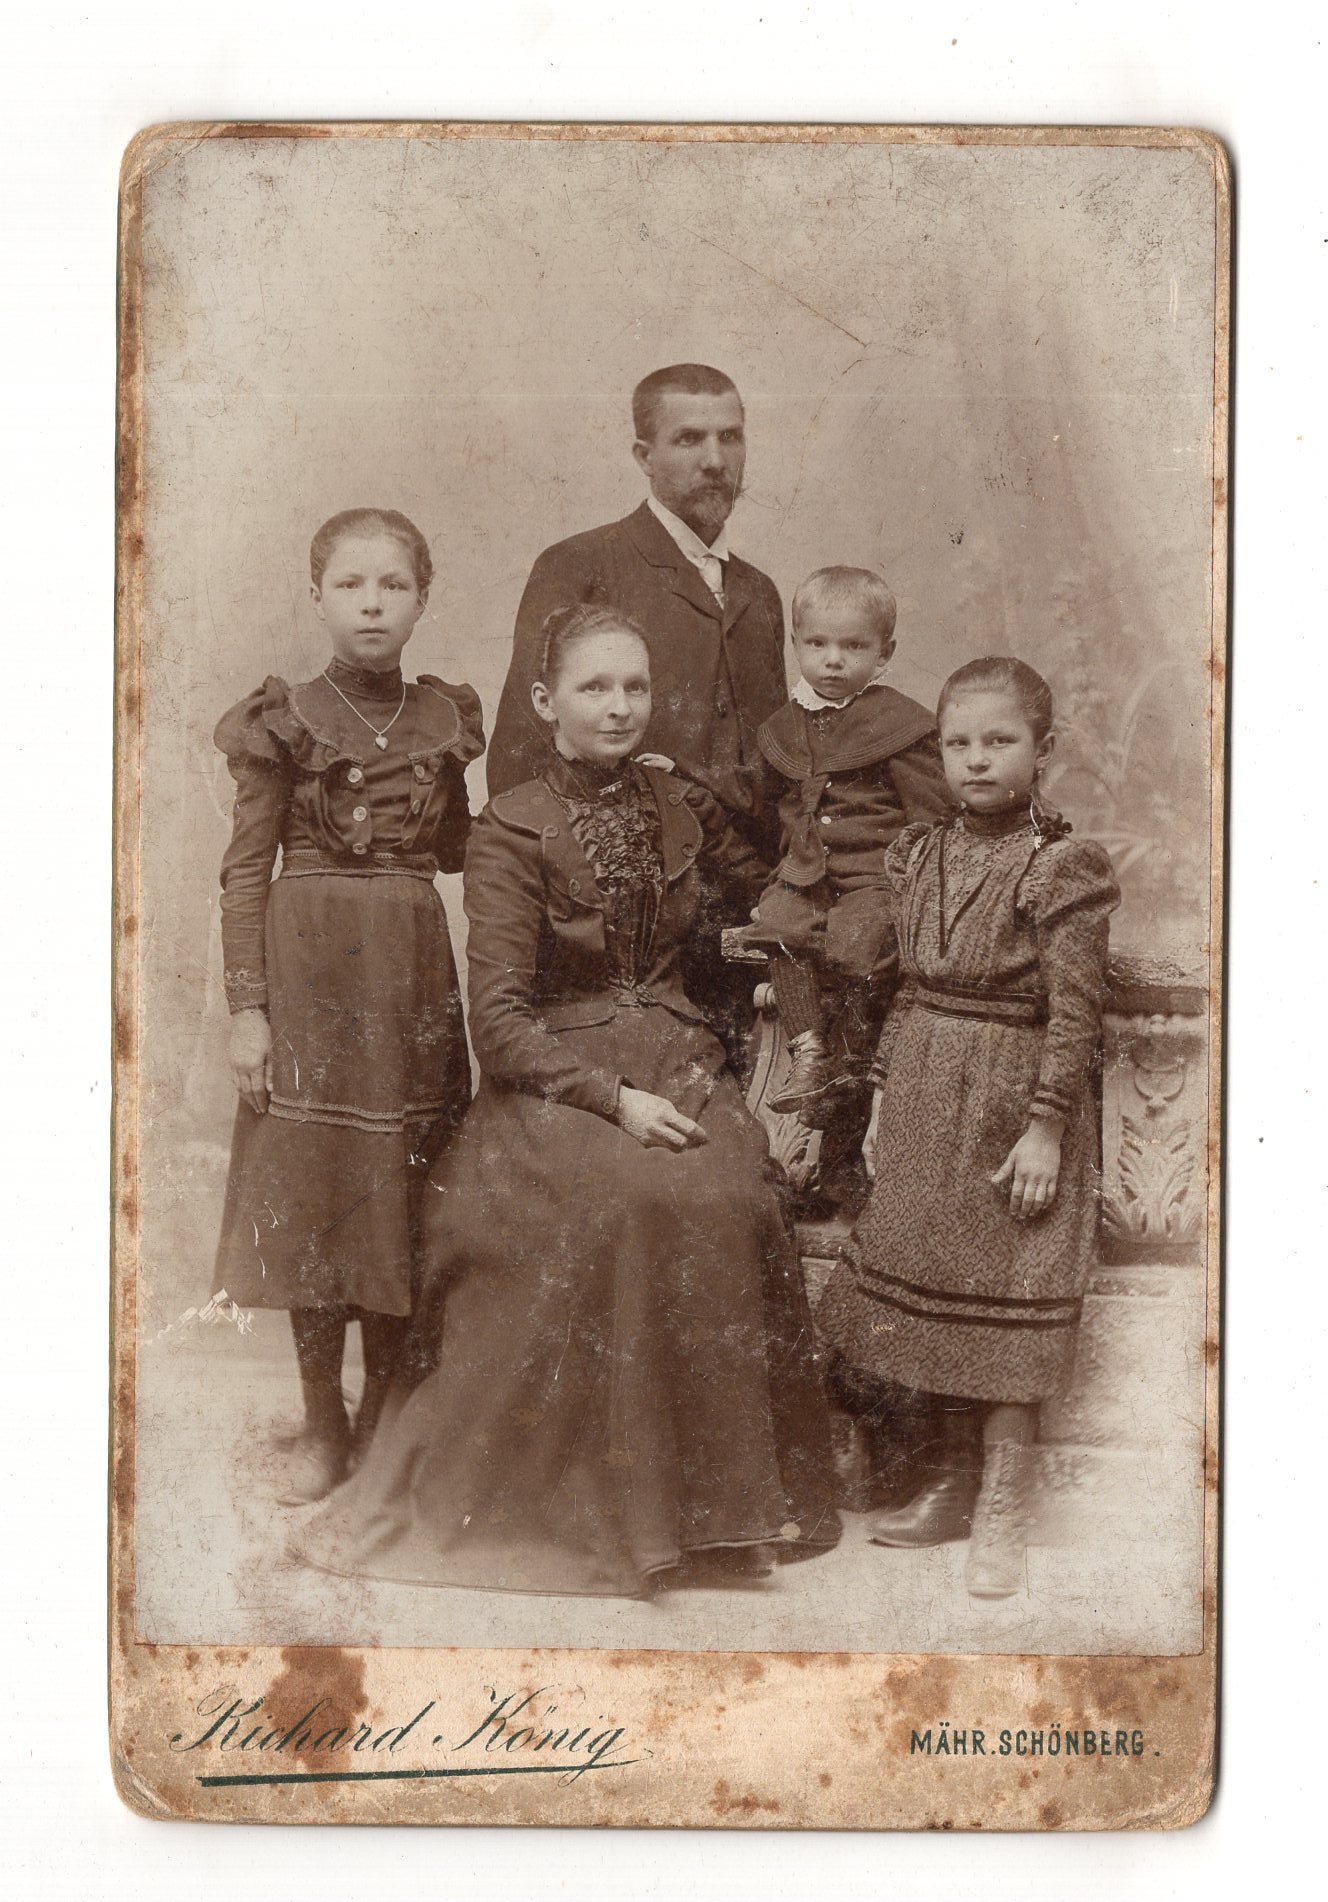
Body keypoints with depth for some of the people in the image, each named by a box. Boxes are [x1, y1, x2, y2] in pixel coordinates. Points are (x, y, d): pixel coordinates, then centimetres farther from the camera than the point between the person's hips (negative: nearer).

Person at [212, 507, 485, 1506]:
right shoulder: (283, 721, -2)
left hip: (413, 974, 3)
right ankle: (323, 1421, 16)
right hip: (309, 970, -3)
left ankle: (385, 1412, 21)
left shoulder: (443, 717, 7)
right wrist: (247, 1007, -9)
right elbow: (246, 870, -3)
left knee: (403, 1189, 6)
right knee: (313, 1192, 2)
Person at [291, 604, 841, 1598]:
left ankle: (718, 1494, -14)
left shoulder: (681, 807, 10)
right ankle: (593, 1499, -21)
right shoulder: (512, 831, -3)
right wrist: (613, 1099, -20)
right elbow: (500, 1019, -10)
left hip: (674, 1065, 3)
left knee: (730, 1199, -28)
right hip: (553, 1075, -3)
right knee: (634, 1197, -33)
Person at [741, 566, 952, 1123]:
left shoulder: (899, 723, -3)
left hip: (878, 873, -5)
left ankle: (853, 1058, -7)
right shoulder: (785, 727, 15)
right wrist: (791, 860, 15)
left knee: (854, 941, -28)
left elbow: (931, 817, -3)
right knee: (777, 922, -22)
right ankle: (807, 1051, -15)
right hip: (806, 872, 5)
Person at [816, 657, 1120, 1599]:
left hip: (1013, 1106, -6)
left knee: (1008, 1312, -1)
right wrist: (885, 1096, 11)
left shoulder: (1063, 869, -11)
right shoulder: (921, 857, 8)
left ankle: (1002, 1518, 10)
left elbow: (1074, 1011, -13)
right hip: (924, 1101, 6)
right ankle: (953, 1483, 29)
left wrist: (1046, 1127, -17)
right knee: (929, 1299, 13)